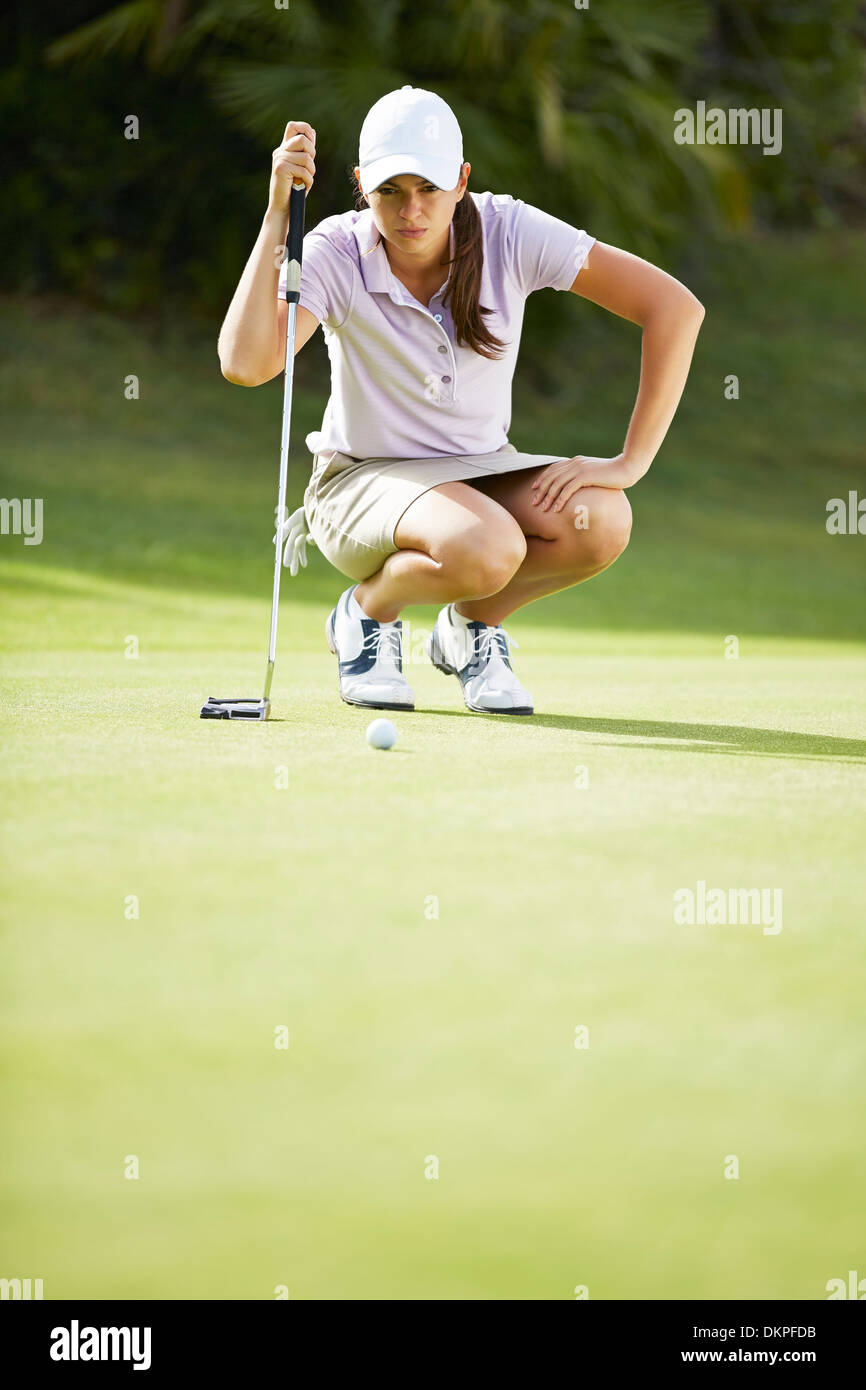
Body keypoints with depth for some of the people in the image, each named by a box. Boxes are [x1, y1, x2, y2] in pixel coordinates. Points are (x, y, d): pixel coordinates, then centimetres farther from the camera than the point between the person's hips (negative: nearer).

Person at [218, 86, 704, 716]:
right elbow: (244, 363, -35)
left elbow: (676, 308, -17)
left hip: (483, 469, 3)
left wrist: (630, 463, -21)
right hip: (364, 481, -3)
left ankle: (472, 624, 2)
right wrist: (278, 213, -36)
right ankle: (369, 611, -1)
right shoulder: (336, 254, -18)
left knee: (601, 521, -29)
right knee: (484, 548, -37)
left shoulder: (510, 233, -15)